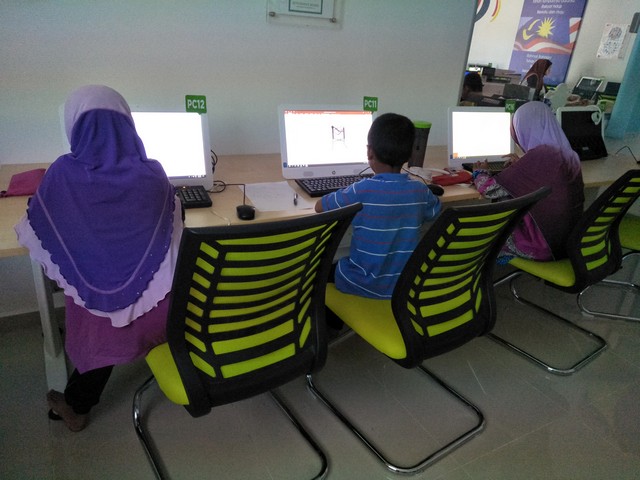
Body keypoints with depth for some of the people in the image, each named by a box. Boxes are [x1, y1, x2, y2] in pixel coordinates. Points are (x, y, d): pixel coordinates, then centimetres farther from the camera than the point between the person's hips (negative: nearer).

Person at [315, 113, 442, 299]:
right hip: (408, 285, 5)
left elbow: (319, 207, -5)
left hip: (366, 286, -4)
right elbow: (436, 212, 14)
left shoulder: (361, 190, -22)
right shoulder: (420, 190, -9)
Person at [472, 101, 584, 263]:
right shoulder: (569, 155, 2)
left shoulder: (537, 157, -22)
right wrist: (521, 164, 27)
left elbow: (490, 189, -16)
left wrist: (479, 172, 4)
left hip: (543, 246, -8)